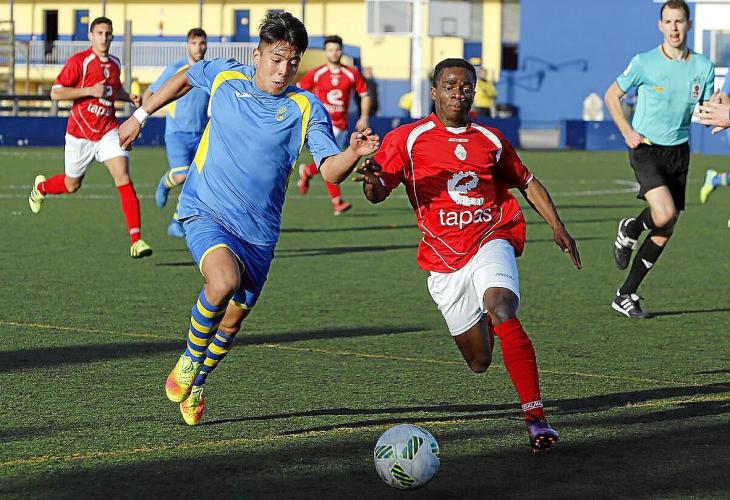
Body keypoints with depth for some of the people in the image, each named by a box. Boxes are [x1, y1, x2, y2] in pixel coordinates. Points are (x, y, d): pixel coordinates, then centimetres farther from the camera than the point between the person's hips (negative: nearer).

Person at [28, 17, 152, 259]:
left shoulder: (115, 63, 8)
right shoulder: (78, 61, -11)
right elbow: (56, 93, -14)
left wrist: (130, 97, 7)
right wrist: (90, 91, -22)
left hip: (108, 132, 3)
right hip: (80, 133, -3)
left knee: (123, 178, -16)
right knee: (71, 185, 13)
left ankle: (136, 240, -19)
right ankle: (41, 187, 50)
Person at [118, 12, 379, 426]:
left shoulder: (306, 108, -7)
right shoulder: (225, 77, -3)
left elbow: (331, 171, -17)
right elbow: (185, 78, 20)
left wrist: (354, 153, -38)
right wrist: (141, 115, 23)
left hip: (259, 231, 2)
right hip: (206, 211, -2)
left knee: (233, 318, 10)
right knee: (224, 281, -30)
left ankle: (196, 385, 40)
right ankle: (191, 358, -3)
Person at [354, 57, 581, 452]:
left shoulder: (490, 139, 12)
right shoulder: (407, 138, 3)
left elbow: (526, 182, 24)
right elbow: (377, 194, -6)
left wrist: (557, 226, 14)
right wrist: (372, 178, -29)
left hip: (491, 241, 0)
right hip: (444, 259, 0)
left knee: (502, 313, -30)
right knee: (479, 362, 3)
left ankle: (536, 417, -31)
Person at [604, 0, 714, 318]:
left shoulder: (703, 67, 2)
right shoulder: (645, 63, -7)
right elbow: (611, 95, 5)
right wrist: (627, 132, -7)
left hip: (679, 151, 4)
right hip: (646, 148, -4)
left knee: (665, 231, 4)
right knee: (665, 213, -26)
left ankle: (626, 296, 16)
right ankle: (630, 229, 10)